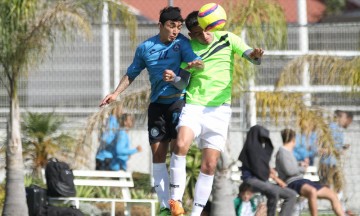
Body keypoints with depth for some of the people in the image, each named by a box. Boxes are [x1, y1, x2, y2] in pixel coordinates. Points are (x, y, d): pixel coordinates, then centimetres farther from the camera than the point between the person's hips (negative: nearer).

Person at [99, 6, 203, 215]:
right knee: (158, 153, 1)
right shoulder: (145, 48, 5)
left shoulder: (182, 43, -3)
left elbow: (194, 59, -19)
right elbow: (131, 74, 17)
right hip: (157, 104, 3)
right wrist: (116, 93, 6)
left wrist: (194, 63, -43)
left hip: (178, 100, -3)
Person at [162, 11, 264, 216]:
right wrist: (173, 78, -15)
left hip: (219, 109, 1)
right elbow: (182, 83, 8)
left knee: (209, 165, -3)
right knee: (181, 145, -28)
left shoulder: (227, 39, 3)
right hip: (193, 105, 0)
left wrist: (255, 55, -31)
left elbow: (251, 55, -7)